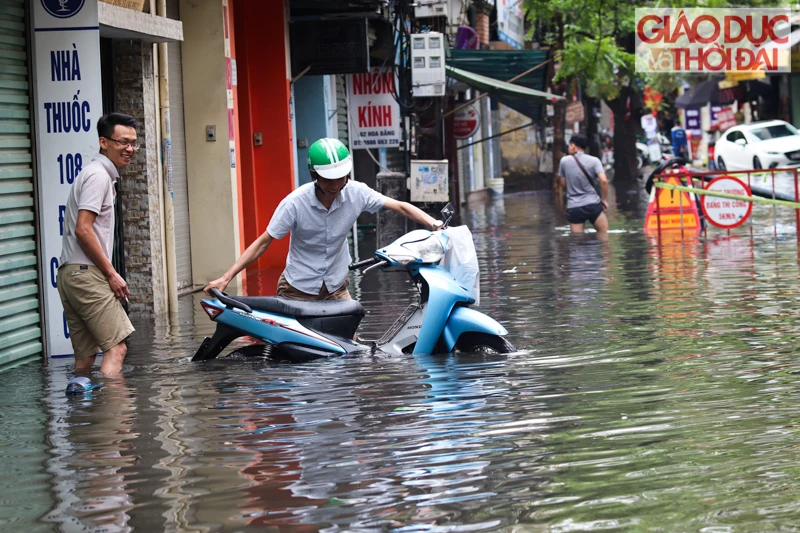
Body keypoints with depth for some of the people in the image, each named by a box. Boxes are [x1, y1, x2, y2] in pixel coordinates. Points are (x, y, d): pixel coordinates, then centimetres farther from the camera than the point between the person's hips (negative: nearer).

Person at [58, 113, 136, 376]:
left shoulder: (101, 174, 22)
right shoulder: (99, 175, -10)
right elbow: (83, 229, -18)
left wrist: (108, 273, 17)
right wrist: (111, 274, -14)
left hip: (70, 274, 10)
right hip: (86, 273, -10)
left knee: (85, 355, 10)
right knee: (116, 347, -14)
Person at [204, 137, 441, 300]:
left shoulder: (356, 193, -12)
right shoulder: (295, 203, -20)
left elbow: (400, 207, -4)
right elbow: (263, 242, -14)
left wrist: (434, 224, -19)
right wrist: (225, 278, -19)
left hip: (336, 289, 3)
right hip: (298, 291, -3)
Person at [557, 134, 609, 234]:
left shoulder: (564, 161, 1)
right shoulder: (594, 161, -3)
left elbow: (563, 183, 10)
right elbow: (604, 180, -13)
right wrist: (604, 199, -2)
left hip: (574, 207, 1)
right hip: (593, 204, -1)